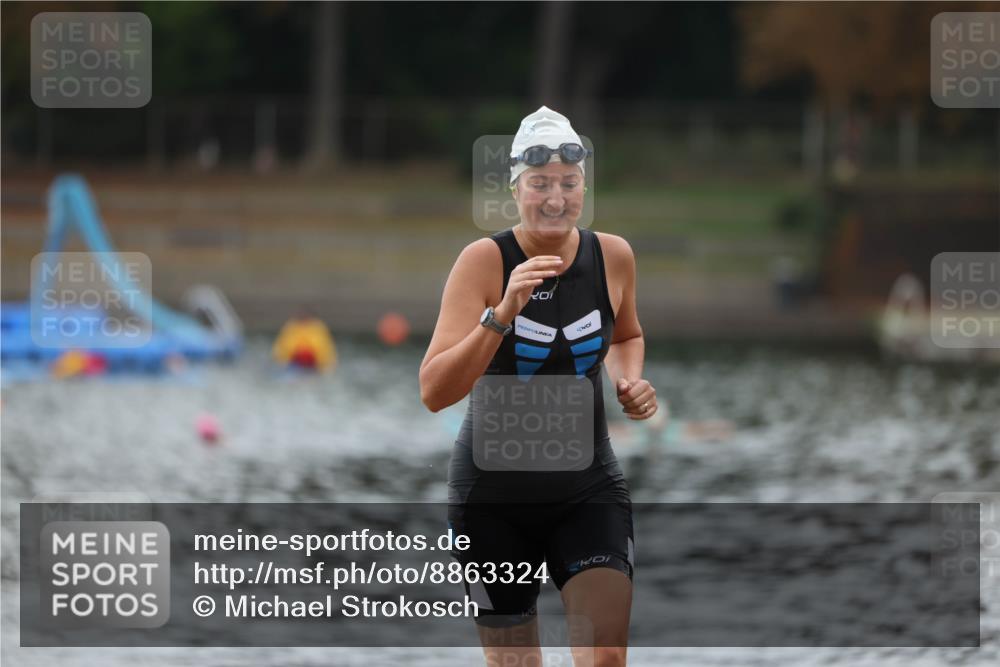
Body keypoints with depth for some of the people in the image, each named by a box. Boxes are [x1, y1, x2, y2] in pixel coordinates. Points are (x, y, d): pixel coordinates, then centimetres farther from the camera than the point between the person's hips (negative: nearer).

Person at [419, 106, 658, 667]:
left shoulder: (613, 256, -3)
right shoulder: (485, 260, -14)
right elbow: (434, 392, -22)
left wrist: (629, 380, -1)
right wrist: (502, 313, -33)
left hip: (589, 489, 2)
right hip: (494, 497, -2)